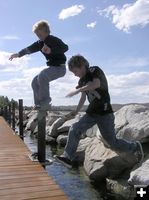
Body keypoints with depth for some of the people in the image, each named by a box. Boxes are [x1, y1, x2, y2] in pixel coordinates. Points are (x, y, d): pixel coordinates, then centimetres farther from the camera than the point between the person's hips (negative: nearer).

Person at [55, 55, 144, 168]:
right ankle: (68, 158, -10)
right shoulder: (82, 81, 11)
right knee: (75, 130, -12)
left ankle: (135, 147, 24)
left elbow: (97, 84, -31)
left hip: (104, 113, -7)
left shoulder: (95, 70, -10)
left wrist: (77, 90, -27)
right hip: (91, 113, 7)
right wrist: (75, 112, 14)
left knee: (113, 143, 0)